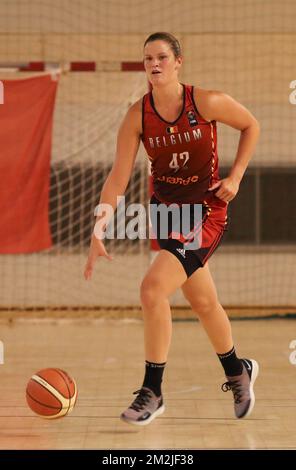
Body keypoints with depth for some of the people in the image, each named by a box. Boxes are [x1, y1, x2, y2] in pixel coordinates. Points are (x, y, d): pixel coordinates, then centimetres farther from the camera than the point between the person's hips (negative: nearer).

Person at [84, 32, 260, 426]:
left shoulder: (206, 102, -16)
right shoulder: (138, 115, -8)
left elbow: (251, 126, 3)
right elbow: (118, 179, -8)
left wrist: (235, 177, -6)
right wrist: (98, 234, -14)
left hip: (206, 211, -4)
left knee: (153, 289, -20)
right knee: (203, 302, 18)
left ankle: (152, 392, -7)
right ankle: (238, 372, 45)